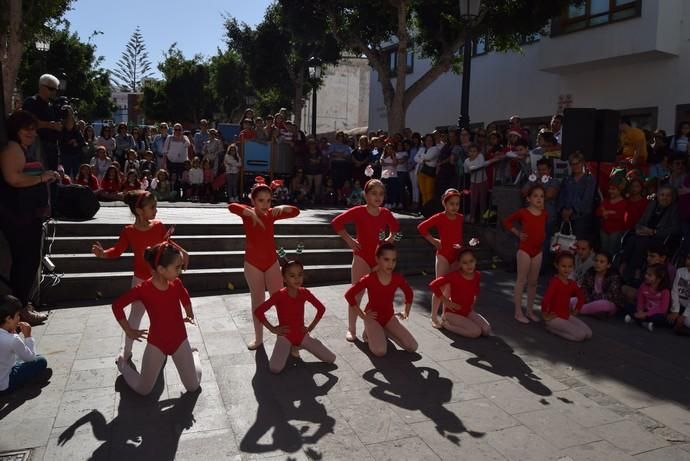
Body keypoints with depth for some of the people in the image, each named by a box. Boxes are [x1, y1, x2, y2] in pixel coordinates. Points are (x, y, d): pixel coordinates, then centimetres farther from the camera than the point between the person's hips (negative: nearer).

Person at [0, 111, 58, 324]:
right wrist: (42, 177, -16)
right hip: (18, 217, -10)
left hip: (31, 215, 10)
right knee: (24, 261, -7)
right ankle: (21, 309, 0)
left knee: (30, 260, 14)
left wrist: (48, 177, 17)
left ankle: (23, 303, 25)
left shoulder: (25, 151, 20)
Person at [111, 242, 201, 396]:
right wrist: (129, 331, -2)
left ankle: (194, 354, 37)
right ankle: (123, 363, 37)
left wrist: (189, 315, 17)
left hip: (180, 341, 3)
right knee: (143, 390, 11)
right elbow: (117, 305, -7)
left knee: (193, 387, 8)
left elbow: (185, 297, 15)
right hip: (156, 344, -2)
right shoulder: (143, 289, -21)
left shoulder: (176, 283, -10)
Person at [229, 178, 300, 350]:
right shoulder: (248, 213, -8)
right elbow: (232, 206, -28)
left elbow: (295, 211, 1)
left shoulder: (271, 214, 0)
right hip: (253, 263, -2)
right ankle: (258, 338, 21)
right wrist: (251, 213, -34)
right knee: (257, 300, 8)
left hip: (272, 262, 2)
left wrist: (281, 208, -17)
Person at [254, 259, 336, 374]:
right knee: (275, 369, -24)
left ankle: (299, 346, 17)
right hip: (285, 336, -3)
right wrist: (272, 329, -15)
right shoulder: (279, 295, -18)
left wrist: (311, 327, 0)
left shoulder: (304, 293, -7)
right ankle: (287, 349, 8)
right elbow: (258, 311, -19)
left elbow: (321, 308, 6)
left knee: (331, 359, -3)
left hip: (302, 334, 3)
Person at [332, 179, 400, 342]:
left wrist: (390, 239, 7)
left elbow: (396, 226, 21)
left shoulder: (386, 213, -1)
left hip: (380, 257, 5)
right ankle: (351, 329, 8)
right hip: (362, 257, -4)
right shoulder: (358, 211, -15)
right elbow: (336, 222, -16)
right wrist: (349, 240, -14)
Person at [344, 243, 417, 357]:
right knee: (380, 351, -28)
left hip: (389, 317, 4)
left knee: (412, 347, -9)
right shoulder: (369, 279, -21)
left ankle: (386, 332, 13)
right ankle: (369, 333, 5)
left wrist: (406, 312, 8)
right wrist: (362, 315, -15)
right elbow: (349, 295, -18)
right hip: (373, 318, -4)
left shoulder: (398, 278, -8)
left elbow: (409, 293, 13)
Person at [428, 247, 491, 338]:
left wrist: (473, 302, 9)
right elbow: (433, 285, -25)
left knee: (487, 330, -9)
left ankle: (458, 324, 10)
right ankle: (446, 323, -1)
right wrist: (446, 302, -22)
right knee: (476, 332, -20)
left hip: (468, 311, 6)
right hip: (453, 312, -6)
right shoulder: (454, 276, -23)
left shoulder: (477, 275, -5)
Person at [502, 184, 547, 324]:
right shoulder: (523, 212, -10)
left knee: (533, 281, 12)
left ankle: (529, 310, 23)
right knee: (522, 280, -1)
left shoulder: (544, 214, 4)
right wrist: (518, 233, -6)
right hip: (524, 249, -5)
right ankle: (518, 312, 5)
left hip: (538, 250, 5)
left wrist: (542, 239, 6)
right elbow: (506, 222, -1)